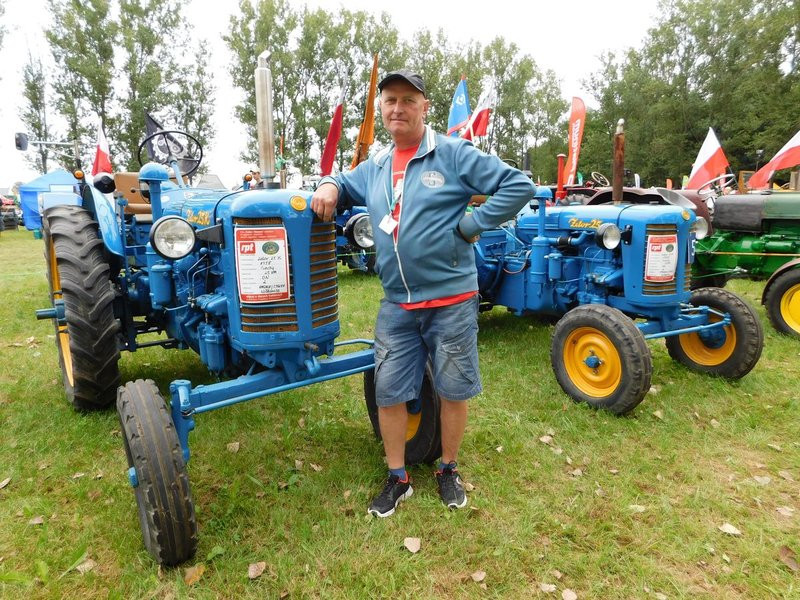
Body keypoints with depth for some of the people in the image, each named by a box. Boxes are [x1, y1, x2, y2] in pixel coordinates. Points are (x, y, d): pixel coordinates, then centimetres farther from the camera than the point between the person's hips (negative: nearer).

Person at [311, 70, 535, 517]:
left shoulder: (454, 154, -5)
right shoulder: (374, 169, 11)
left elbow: (519, 186, -7)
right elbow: (345, 185, 30)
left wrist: (471, 224, -13)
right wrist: (328, 186, 5)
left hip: (451, 300, -4)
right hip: (397, 306, 5)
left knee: (453, 389, 9)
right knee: (389, 391, 8)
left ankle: (449, 469, 32)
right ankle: (398, 479, 27)